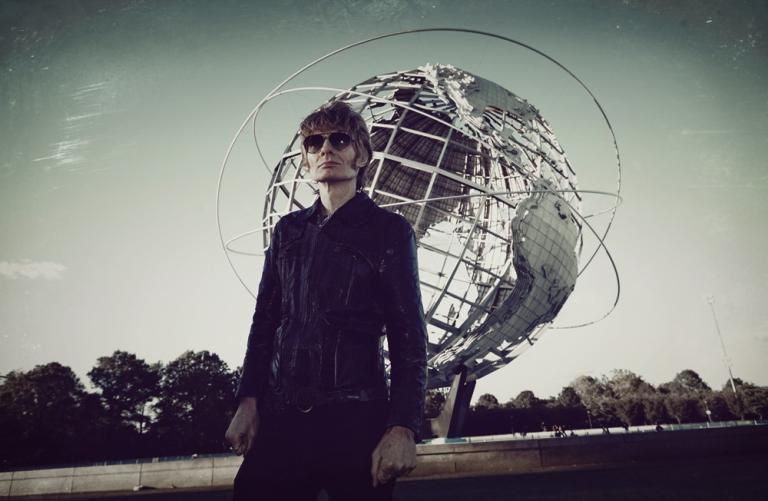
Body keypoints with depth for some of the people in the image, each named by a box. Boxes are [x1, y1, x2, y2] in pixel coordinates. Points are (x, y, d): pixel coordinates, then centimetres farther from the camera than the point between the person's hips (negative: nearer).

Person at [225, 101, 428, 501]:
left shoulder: (389, 230, 2)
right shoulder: (288, 230, 14)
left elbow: (408, 335, -3)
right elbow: (264, 322, 14)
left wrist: (404, 427, -12)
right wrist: (248, 401, 4)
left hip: (356, 418, -3)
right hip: (280, 416, 4)